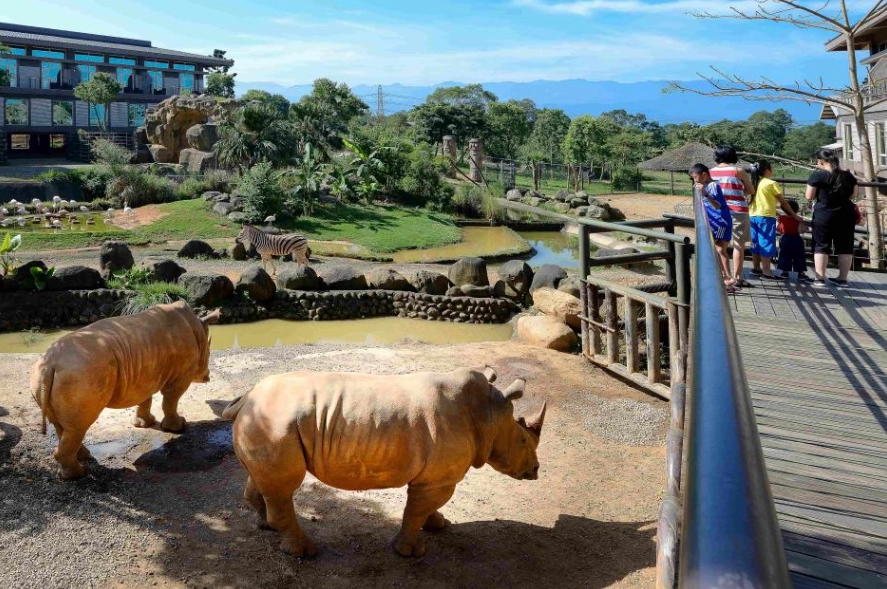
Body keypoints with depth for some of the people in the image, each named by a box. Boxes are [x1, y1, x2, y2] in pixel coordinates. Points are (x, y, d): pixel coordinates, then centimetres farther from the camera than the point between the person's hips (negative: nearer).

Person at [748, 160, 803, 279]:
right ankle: (766, 271, -8)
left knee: (756, 242, 14)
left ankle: (756, 267, 22)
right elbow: (783, 202, -4)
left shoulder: (755, 183, 10)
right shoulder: (771, 184, -9)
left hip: (753, 215, 7)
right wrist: (794, 214, 5)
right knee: (767, 244, -5)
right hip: (766, 216, -7)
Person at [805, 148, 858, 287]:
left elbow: (809, 197, -6)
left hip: (824, 215, -4)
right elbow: (853, 195, 13)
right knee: (845, 247, 10)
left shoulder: (817, 175, -10)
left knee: (821, 246, 4)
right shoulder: (848, 175, 5)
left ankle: (820, 278, 1)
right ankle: (842, 278, 14)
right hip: (846, 215, 4)